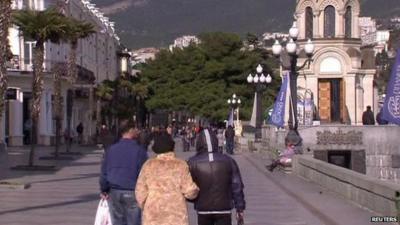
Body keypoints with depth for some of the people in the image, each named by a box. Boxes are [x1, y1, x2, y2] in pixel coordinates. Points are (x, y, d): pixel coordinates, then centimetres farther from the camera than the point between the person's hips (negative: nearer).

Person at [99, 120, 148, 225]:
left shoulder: (111, 149, 4)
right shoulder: (139, 150, -9)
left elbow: (104, 171, 6)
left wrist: (104, 190, 15)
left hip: (113, 192, 4)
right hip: (132, 193, -4)